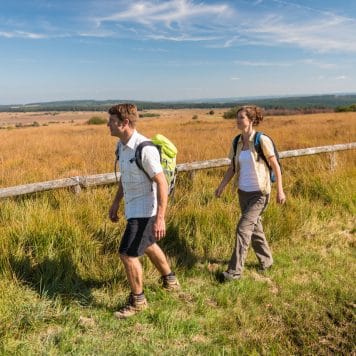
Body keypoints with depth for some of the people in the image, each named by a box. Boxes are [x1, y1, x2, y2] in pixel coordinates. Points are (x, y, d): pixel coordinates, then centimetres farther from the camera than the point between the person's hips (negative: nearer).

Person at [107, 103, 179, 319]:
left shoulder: (144, 149, -25)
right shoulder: (122, 145, 3)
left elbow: (162, 183, -24)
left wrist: (160, 218, -26)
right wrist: (116, 203, 20)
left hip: (145, 210, -10)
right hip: (133, 208, 10)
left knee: (127, 254, -6)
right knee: (147, 246, 26)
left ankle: (137, 301, 16)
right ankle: (170, 280, 48)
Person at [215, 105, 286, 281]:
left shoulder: (262, 140, -14)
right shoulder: (237, 142, 3)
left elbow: (275, 166, -9)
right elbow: (233, 167, 8)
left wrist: (280, 190, -10)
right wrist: (222, 185, -4)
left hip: (259, 193, -6)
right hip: (243, 192, 6)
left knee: (243, 228, -11)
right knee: (254, 227, 18)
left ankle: (235, 270, -2)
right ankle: (266, 260, 38)